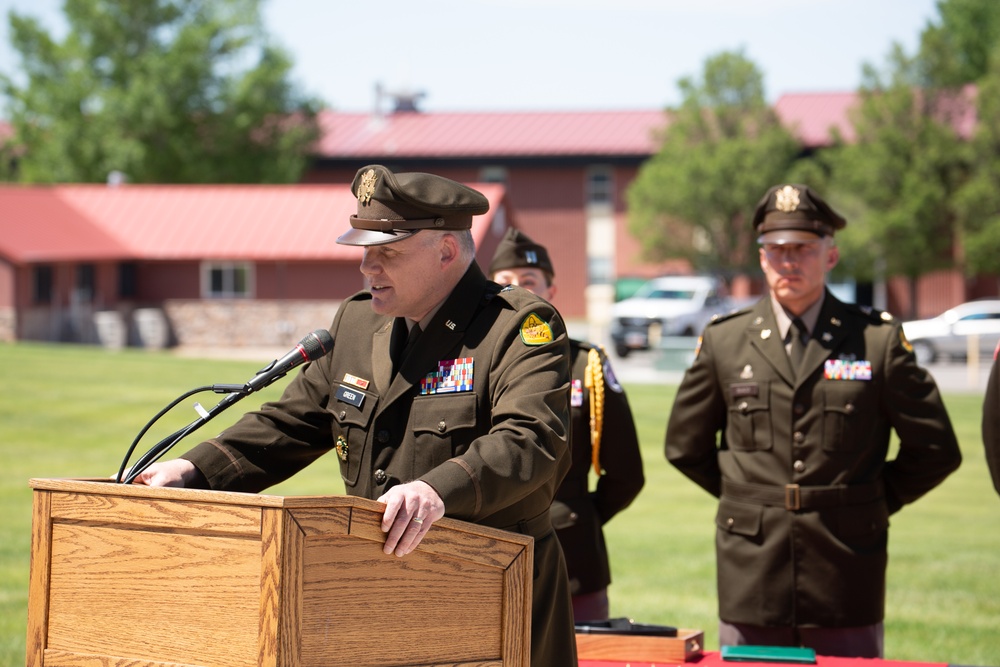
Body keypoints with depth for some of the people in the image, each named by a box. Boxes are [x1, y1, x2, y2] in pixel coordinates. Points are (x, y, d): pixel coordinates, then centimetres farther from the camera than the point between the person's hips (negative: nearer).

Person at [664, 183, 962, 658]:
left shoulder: (878, 339, 1)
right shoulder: (723, 341, 6)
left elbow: (936, 450, 6)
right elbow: (685, 446, 17)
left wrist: (874, 502, 6)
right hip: (751, 581, 2)